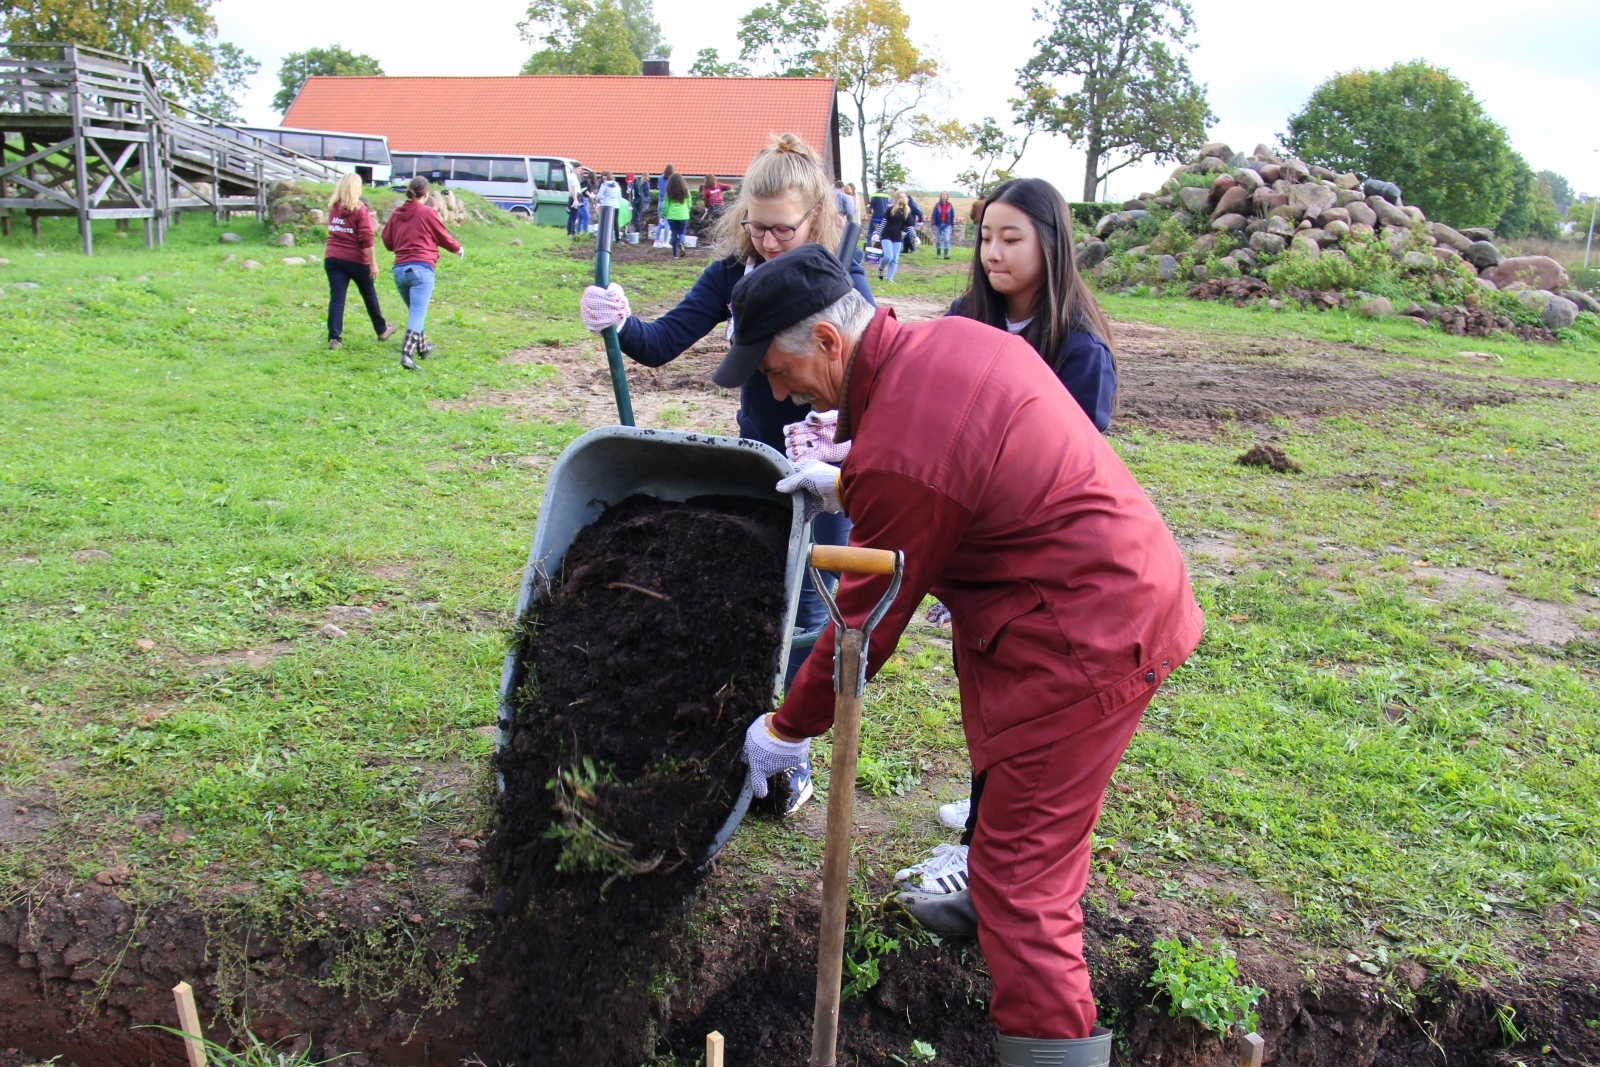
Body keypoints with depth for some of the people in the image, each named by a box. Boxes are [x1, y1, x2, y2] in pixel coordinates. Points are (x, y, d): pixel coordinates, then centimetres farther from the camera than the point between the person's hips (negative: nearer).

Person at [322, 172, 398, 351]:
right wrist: (373, 263, -13)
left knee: (336, 298, 0)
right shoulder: (360, 210, -10)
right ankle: (382, 331, 30)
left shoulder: (333, 208, 6)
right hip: (356, 259, -4)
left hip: (333, 258, 4)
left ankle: (334, 338, -8)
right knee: (369, 295, 14)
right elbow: (366, 239, -15)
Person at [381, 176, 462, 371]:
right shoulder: (428, 213, -4)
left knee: (415, 311, 23)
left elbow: (387, 241, 15)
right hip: (421, 268, -5)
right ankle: (407, 353, -24)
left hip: (399, 269, 6)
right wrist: (458, 248, 26)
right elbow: (444, 237, 6)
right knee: (418, 313, -9)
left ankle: (422, 348, 36)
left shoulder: (397, 214, 10)